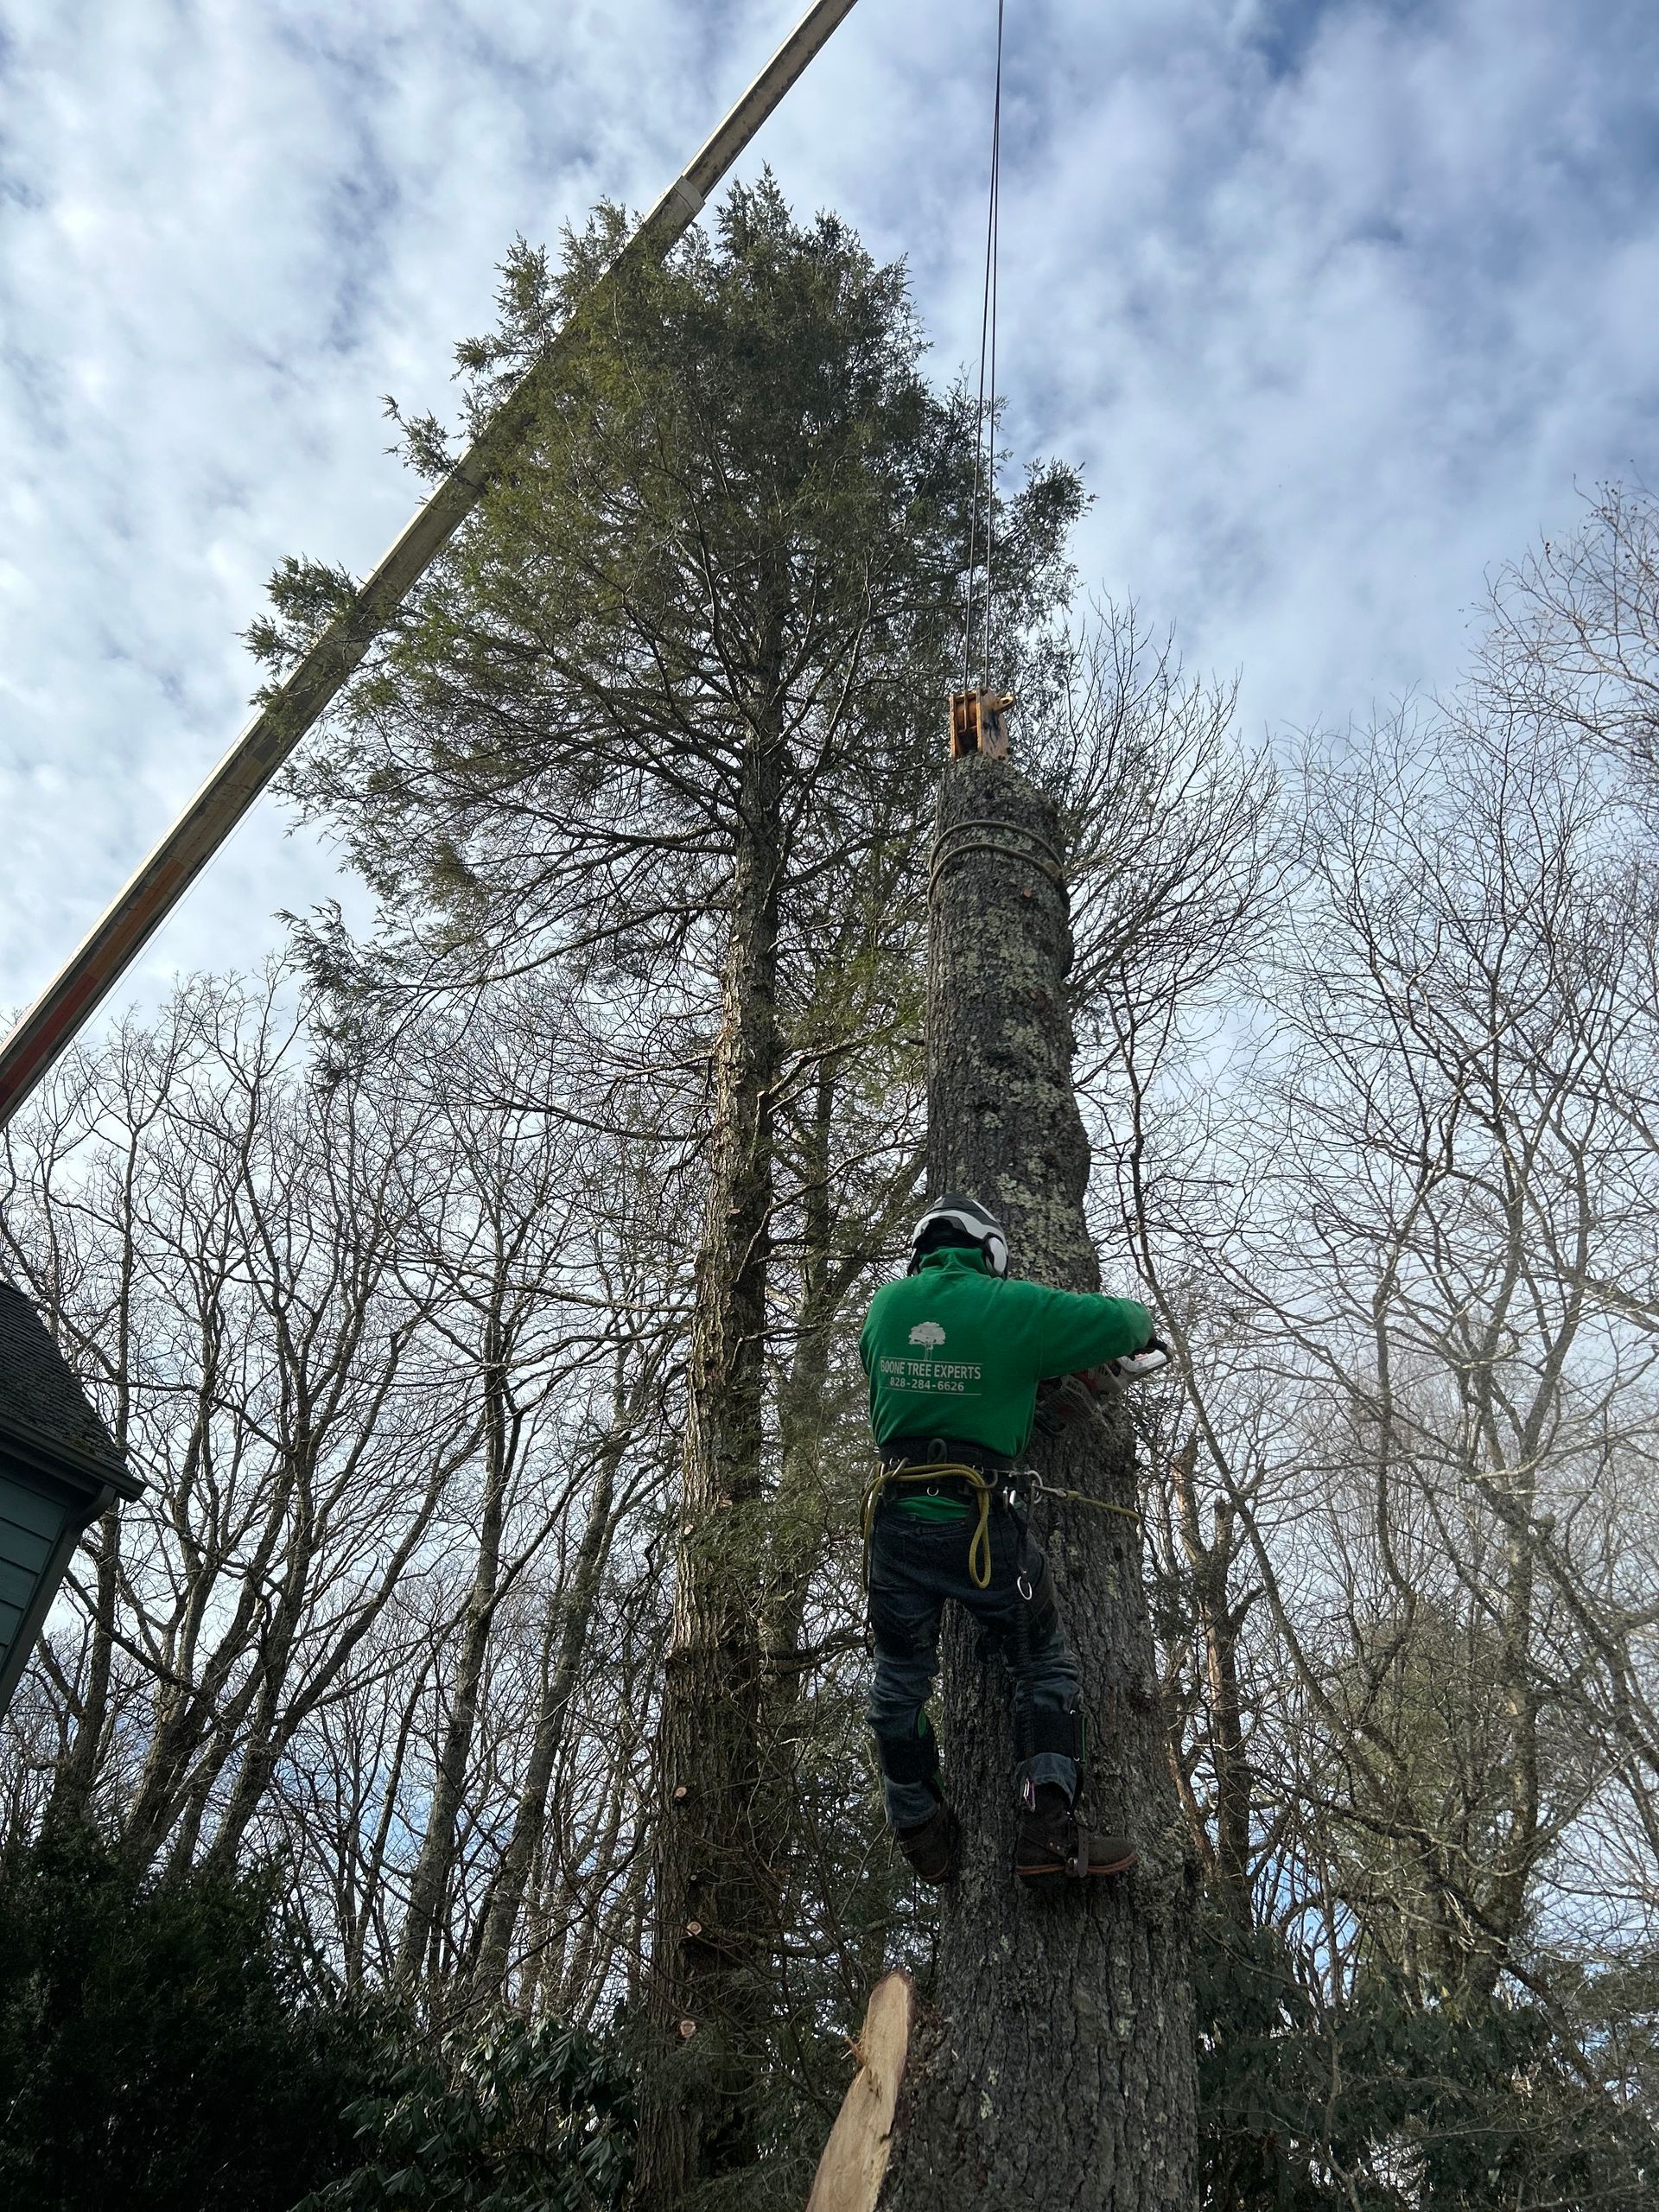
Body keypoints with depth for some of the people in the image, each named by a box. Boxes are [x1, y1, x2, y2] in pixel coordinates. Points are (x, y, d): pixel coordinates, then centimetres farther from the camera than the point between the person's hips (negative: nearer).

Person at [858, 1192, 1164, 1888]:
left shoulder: (886, 1304, 6)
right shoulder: (1012, 1306, -6)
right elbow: (1124, 1322, 0)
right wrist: (1136, 1327, 26)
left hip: (896, 1520, 4)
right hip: (978, 1523, -4)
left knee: (899, 1681, 20)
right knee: (1046, 1668, 13)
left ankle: (923, 1838, 34)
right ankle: (1048, 1836, 5)